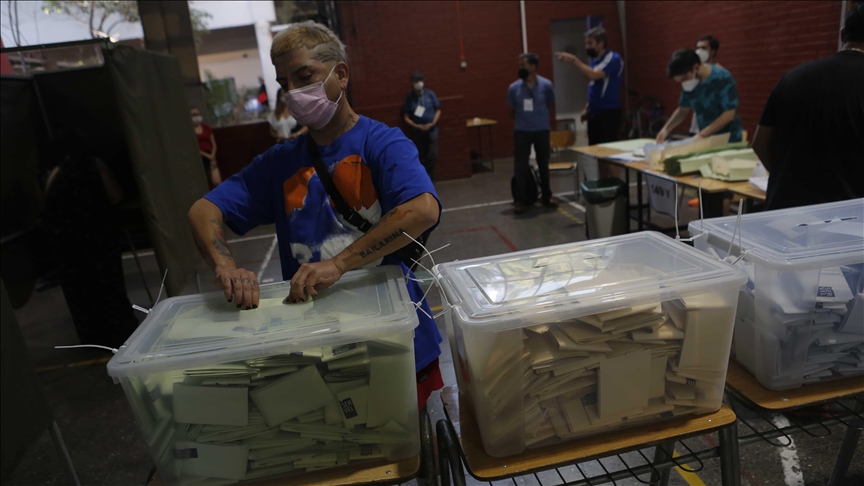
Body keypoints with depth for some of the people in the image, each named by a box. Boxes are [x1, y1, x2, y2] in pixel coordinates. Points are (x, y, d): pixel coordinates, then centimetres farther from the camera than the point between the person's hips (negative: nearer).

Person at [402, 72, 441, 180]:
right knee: (421, 157, 5)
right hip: (417, 132, 0)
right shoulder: (409, 98, -3)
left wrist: (432, 123, -12)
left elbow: (438, 110, 2)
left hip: (432, 130, 0)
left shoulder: (430, 94, -3)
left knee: (433, 155, -6)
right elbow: (406, 117, -1)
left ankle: (428, 177, 11)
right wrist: (416, 126, -16)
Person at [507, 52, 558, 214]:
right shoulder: (514, 87, -4)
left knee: (543, 165, 11)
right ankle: (519, 201, 5)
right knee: (520, 166, -2)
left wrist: (539, 116, 10)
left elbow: (551, 106, 10)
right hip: (521, 131, 0)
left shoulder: (546, 85, -5)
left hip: (542, 130, 0)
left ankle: (547, 197, 25)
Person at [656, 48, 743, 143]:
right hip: (706, 140, 5)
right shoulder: (689, 84, -1)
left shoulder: (723, 78, -17)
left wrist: (703, 134, -27)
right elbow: (683, 110, 8)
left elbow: (729, 114, -20)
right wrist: (666, 129, -7)